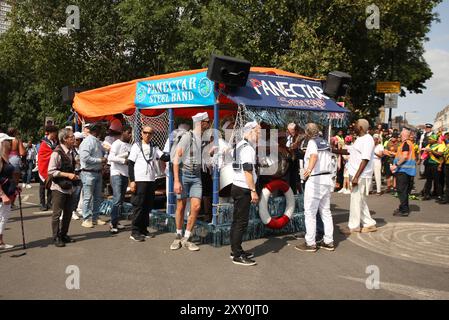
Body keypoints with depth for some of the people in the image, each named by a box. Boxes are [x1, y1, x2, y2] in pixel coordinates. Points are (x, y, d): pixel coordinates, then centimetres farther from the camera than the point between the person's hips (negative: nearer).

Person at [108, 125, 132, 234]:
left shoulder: (129, 146, 14)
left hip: (126, 174, 7)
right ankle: (113, 223, -12)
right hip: (116, 173, -7)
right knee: (117, 198, -14)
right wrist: (124, 160, -18)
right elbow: (110, 157, -17)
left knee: (121, 200, 10)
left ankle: (115, 221, 19)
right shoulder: (116, 144, -6)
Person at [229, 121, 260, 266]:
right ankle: (237, 256, -2)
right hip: (243, 190, -10)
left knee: (237, 221, 15)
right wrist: (253, 191, -19)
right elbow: (248, 171, -21)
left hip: (238, 187, 10)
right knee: (241, 222, -6)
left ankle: (236, 250, 24)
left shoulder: (241, 145, 15)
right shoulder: (248, 148, -15)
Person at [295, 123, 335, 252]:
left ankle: (310, 243, 2)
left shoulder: (312, 142, -9)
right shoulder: (325, 143, 15)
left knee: (310, 212, -1)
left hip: (315, 179, -8)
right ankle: (328, 242, 18)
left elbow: (314, 155, -31)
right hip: (327, 178, 8)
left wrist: (309, 168, -49)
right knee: (326, 211, 14)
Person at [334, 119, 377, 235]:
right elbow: (349, 151, 23)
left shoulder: (367, 140, -16)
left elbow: (365, 160, -21)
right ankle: (369, 224, 23)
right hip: (356, 175, 10)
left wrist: (356, 177, -24)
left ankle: (353, 226, 8)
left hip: (361, 176, -10)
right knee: (360, 201, 15)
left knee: (356, 200, -1)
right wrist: (333, 150, 16)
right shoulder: (360, 139, 15)